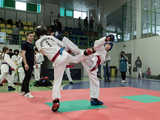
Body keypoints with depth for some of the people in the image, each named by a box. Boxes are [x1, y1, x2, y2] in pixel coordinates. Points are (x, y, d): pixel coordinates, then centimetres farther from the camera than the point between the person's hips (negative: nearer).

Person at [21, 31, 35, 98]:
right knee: (27, 77, -8)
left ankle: (23, 91, 23)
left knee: (27, 77, 12)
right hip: (26, 63, -8)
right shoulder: (24, 44, -8)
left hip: (31, 64, 8)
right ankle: (27, 92, -2)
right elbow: (23, 54, -15)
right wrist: (25, 64, -23)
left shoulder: (32, 45, 17)